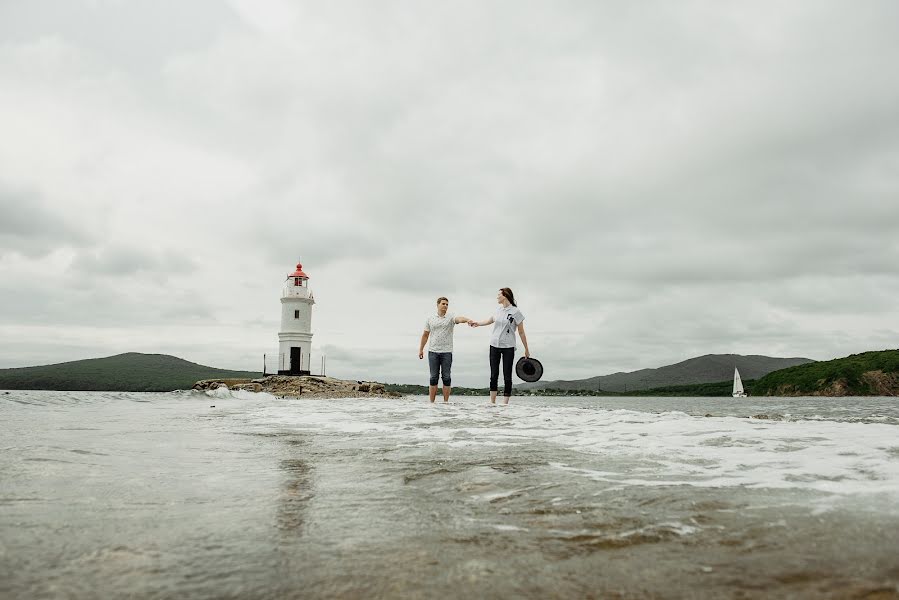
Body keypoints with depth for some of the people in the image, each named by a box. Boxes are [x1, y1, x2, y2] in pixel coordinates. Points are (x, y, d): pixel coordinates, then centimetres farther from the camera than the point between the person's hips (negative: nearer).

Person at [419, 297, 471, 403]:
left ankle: (446, 401, 6)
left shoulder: (450, 317, 3)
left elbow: (459, 319, -20)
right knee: (433, 378, 2)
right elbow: (425, 335, 16)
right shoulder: (430, 319, 10)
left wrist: (467, 319, -41)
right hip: (433, 351, 1)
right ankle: (432, 402, 6)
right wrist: (421, 349, 14)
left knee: (447, 378, 0)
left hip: (447, 352, -1)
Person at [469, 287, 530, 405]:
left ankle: (505, 403, 3)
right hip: (494, 345, 5)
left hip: (508, 347, -5)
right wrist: (477, 323, 21)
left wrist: (526, 349, -2)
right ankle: (492, 402, 13)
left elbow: (521, 332, -4)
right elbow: (490, 320, 28)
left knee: (507, 376, -2)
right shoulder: (499, 310, 7)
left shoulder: (515, 312, -8)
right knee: (494, 375, 6)